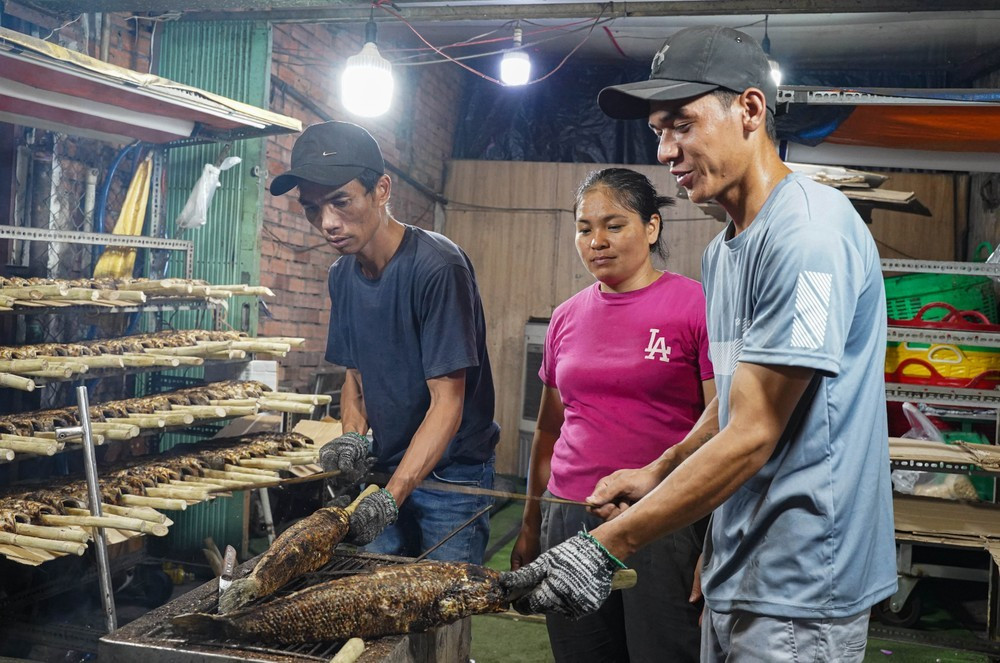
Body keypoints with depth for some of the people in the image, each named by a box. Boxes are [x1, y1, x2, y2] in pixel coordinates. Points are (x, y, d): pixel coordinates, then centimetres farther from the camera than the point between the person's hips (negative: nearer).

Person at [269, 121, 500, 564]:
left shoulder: (437, 267, -20)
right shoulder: (342, 274, 3)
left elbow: (447, 403, -20)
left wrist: (391, 497, -25)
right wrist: (353, 436, -5)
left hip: (450, 475, -6)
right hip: (386, 468, 6)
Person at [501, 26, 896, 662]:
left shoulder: (809, 231, -19)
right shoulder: (721, 251, 12)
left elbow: (752, 435, -22)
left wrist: (605, 548, -21)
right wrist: (658, 474, 5)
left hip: (798, 592, -8)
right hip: (734, 576, 8)